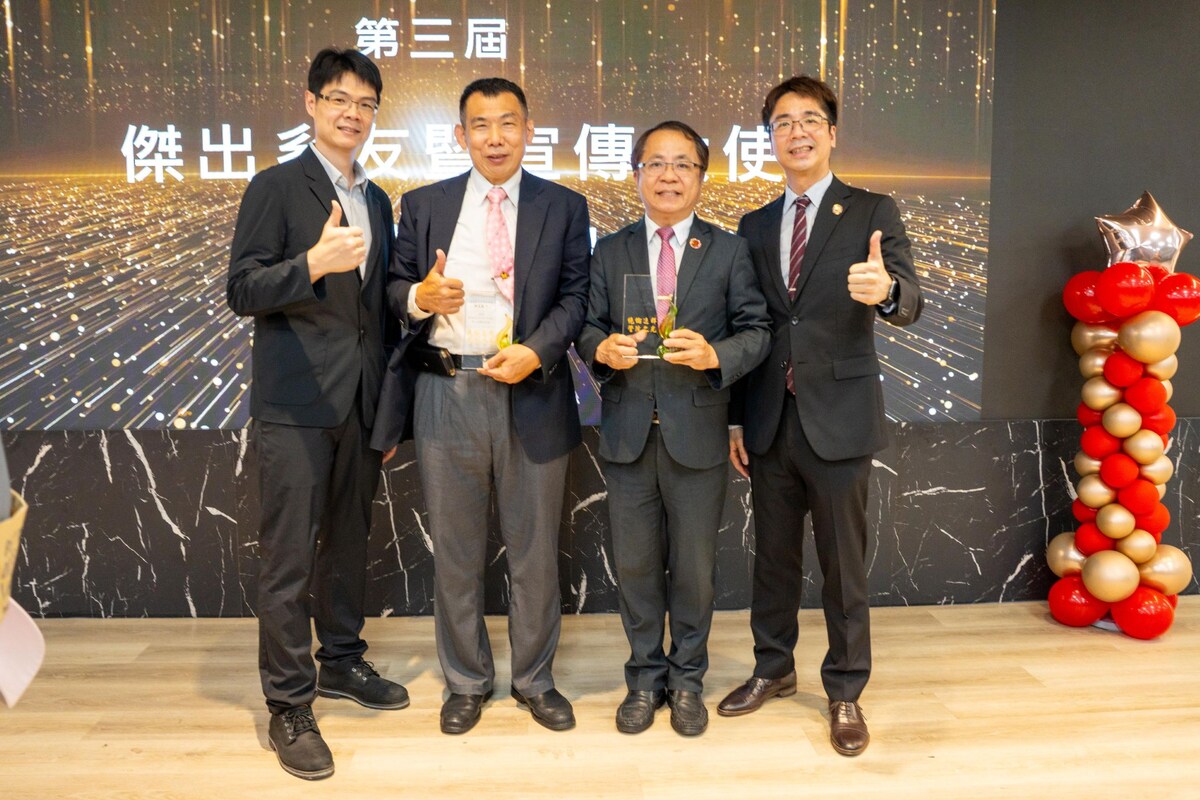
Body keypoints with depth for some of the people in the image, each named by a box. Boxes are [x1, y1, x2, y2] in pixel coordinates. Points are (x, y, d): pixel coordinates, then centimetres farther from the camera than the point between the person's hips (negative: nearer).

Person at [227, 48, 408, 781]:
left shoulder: (378, 201, 15)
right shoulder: (276, 187, -3)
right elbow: (242, 292, -10)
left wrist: (391, 403, 15)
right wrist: (314, 263, -29)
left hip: (363, 402, 6)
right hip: (296, 403, -6)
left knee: (349, 542, 15)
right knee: (289, 557, -1)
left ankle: (341, 663, 32)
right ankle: (289, 706, 11)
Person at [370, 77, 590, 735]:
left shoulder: (564, 207, 5)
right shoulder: (424, 205, 8)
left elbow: (576, 295, 0)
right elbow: (395, 286, 9)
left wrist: (535, 352, -16)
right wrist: (419, 297, -15)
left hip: (533, 395, 0)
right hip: (446, 394, 1)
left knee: (535, 551, 10)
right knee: (454, 551, 11)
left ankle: (535, 680, 30)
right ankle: (466, 682, 31)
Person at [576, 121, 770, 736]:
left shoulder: (729, 251, 4)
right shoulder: (610, 252, 9)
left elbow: (757, 331, 0)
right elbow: (587, 327, 8)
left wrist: (716, 355, -20)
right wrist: (602, 349, -14)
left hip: (698, 432, -1)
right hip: (628, 431, 2)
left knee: (694, 566, 9)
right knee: (635, 564, 11)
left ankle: (687, 680, 29)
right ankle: (645, 678, 30)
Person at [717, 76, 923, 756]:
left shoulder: (873, 213, -2)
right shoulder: (755, 227, 10)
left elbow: (909, 305, -14)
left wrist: (885, 289, -39)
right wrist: (737, 419, 10)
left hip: (839, 418, -4)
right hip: (769, 421, 4)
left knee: (844, 563, 6)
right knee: (773, 554, 15)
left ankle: (846, 692, 24)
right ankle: (774, 670, 34)